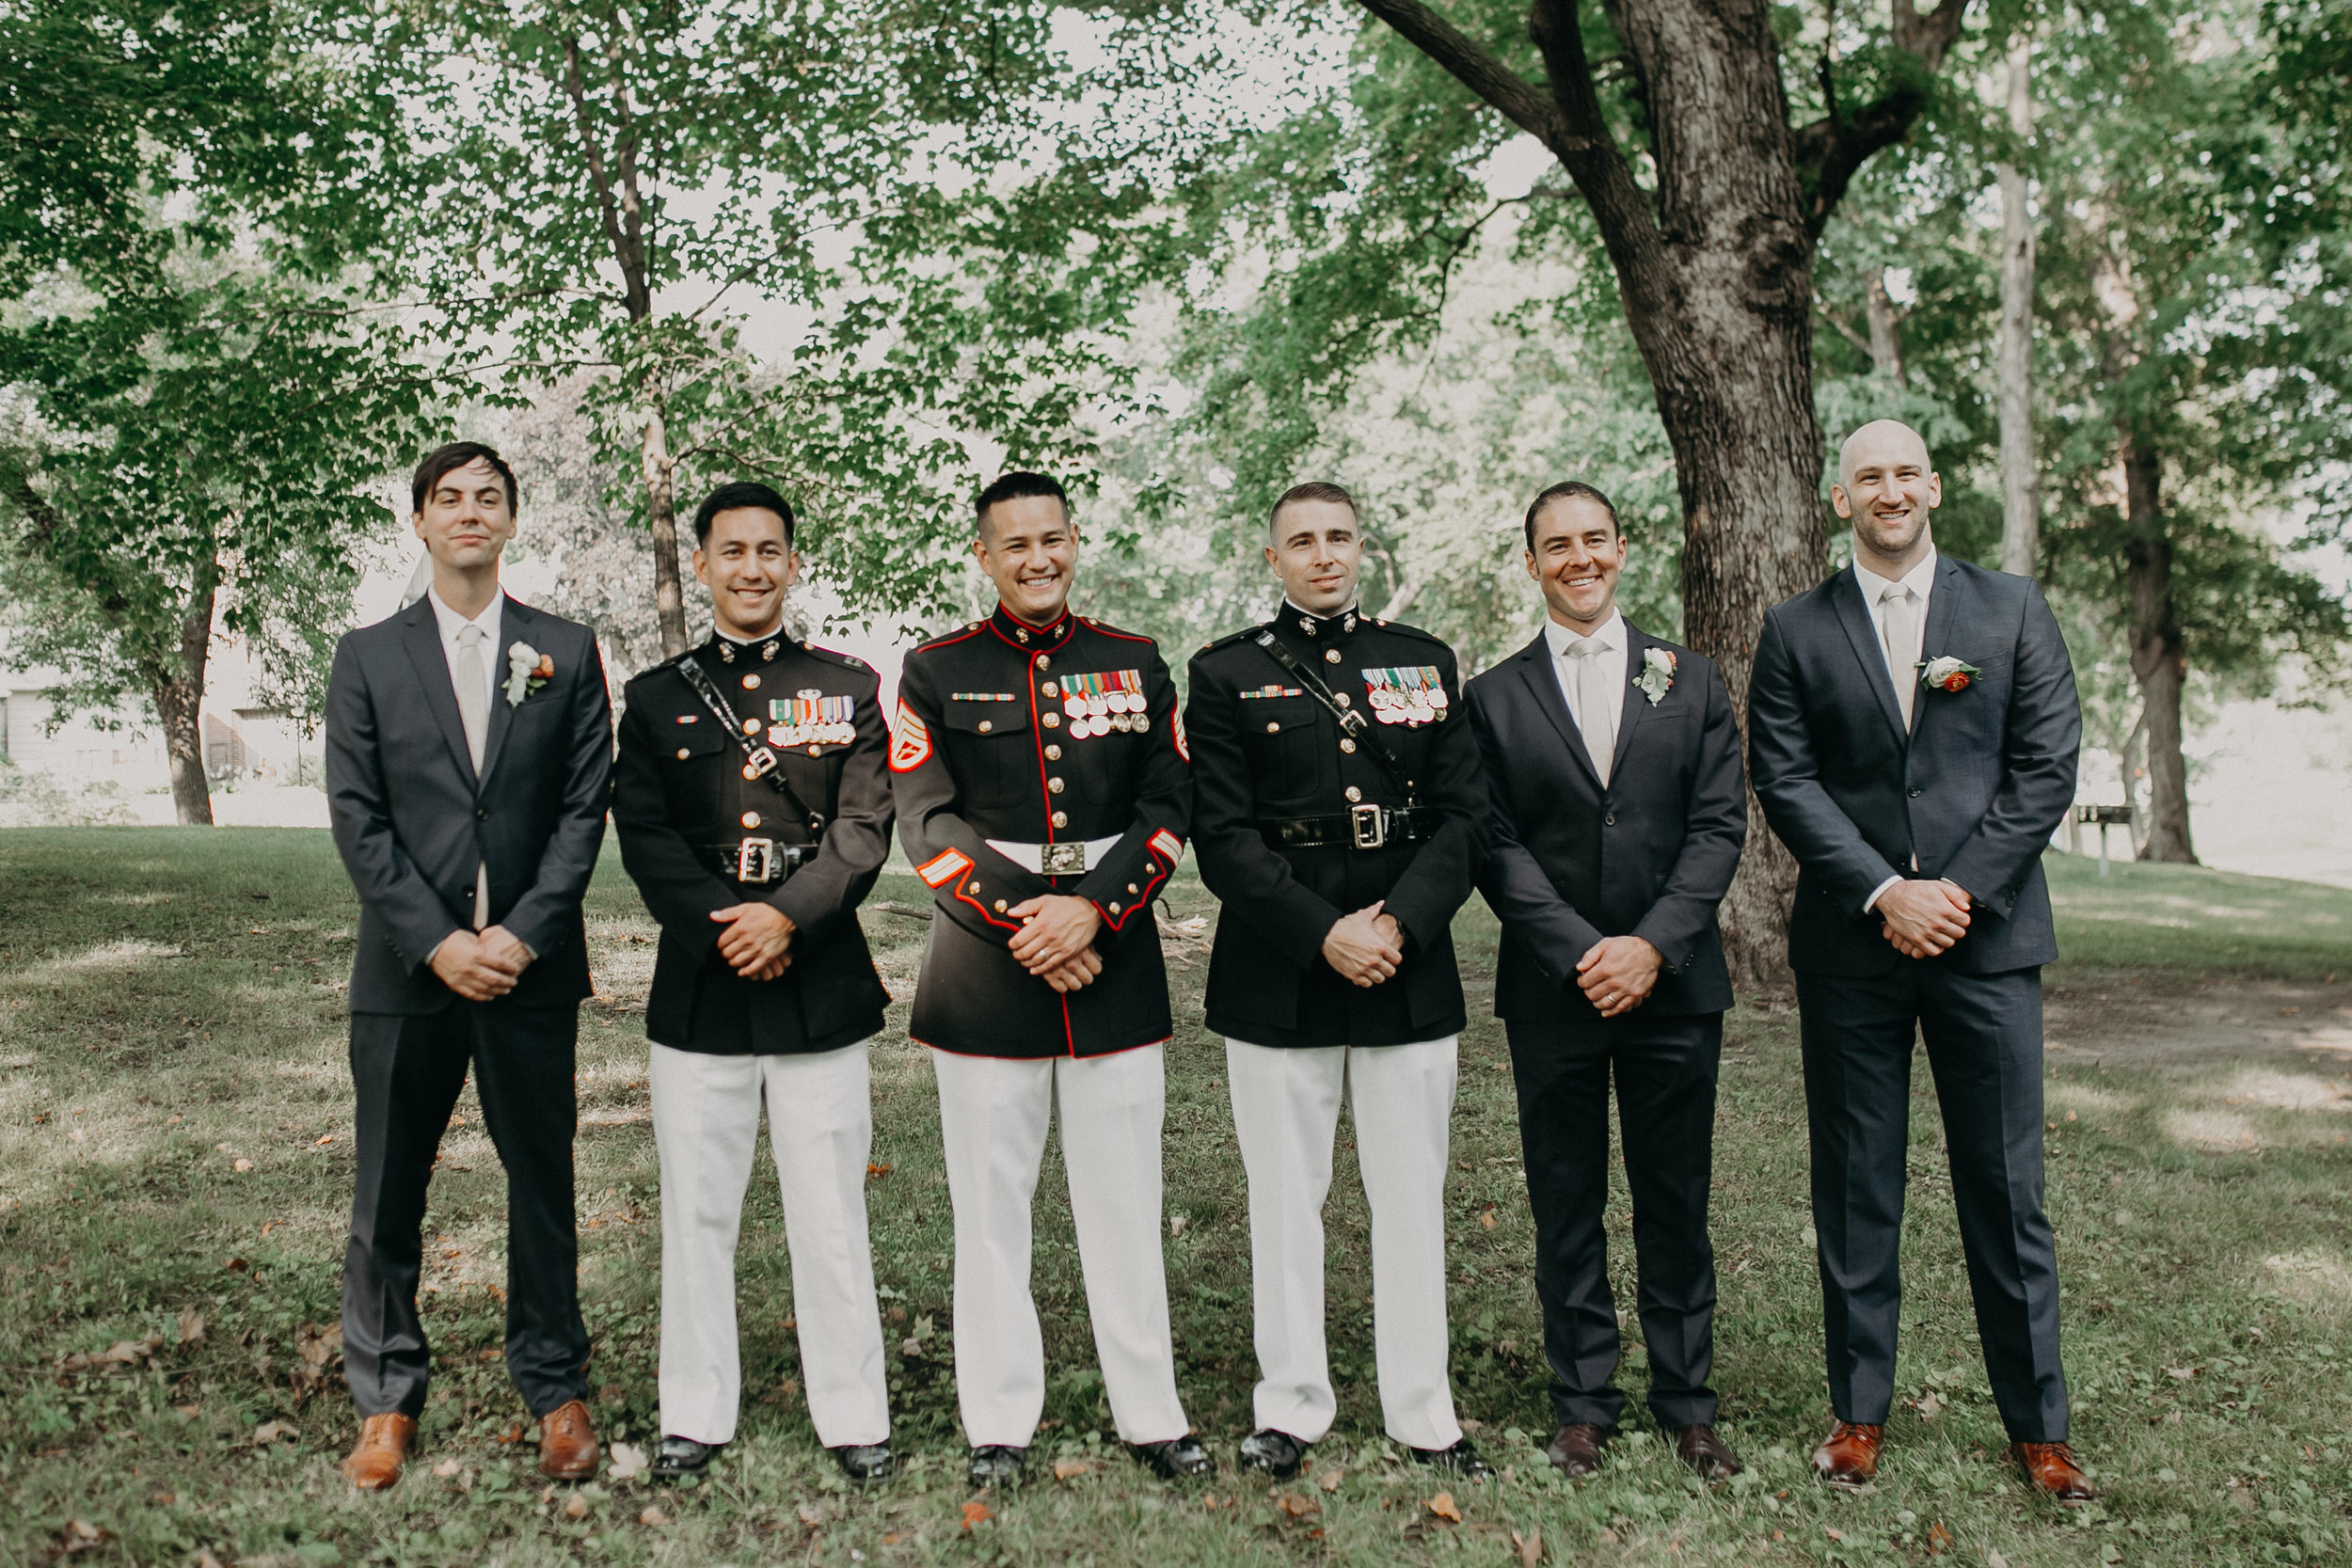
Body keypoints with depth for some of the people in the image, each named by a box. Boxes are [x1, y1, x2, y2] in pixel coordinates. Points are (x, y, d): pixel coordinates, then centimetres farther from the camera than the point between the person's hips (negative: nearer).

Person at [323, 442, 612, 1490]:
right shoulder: (368, 657, 7)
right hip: (406, 969, 1)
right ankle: (387, 1401, 24)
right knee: (387, 1197, 8)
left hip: (531, 968, 0)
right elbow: (357, 818, 0)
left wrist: (522, 934, -10)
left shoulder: (566, 651, 6)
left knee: (543, 1186, 7)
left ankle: (555, 1389, 21)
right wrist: (436, 941, -10)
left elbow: (584, 807, 0)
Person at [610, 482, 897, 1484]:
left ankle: (853, 1418, 17)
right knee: (696, 1212, 8)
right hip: (698, 989, 1)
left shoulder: (847, 688, 8)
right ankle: (695, 1418, 22)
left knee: (830, 1213, 4)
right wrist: (724, 924, -13)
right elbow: (644, 837, 1)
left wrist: (787, 916, -15)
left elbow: (864, 830, -1)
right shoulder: (655, 698, 10)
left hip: (821, 987, -1)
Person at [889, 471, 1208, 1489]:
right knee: (991, 1202, 6)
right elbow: (925, 821, -4)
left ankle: (1150, 1414, 21)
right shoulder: (936, 673, 4)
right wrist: (1018, 919, -15)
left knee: (1123, 1200, 8)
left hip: (1116, 966, 1)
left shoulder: (1136, 667, 8)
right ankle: (1000, 1422, 20)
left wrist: (1093, 908, -13)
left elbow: (1168, 807, 2)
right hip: (985, 975, -1)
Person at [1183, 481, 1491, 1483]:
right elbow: (1222, 835, -4)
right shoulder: (1226, 675, 3)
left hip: (1410, 975, 2)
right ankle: (1291, 1409, 21)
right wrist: (1323, 933, -14)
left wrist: (1401, 921, -10)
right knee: (1286, 1199, 7)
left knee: (1411, 1199, 8)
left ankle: (1423, 1415, 21)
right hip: (1278, 979, -1)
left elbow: (1464, 814, 4)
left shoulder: (1425, 663, 10)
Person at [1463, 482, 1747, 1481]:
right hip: (1552, 990, -1)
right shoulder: (1493, 698, 4)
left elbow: (1720, 825, 1)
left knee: (1676, 1204, 9)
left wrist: (1652, 945, -12)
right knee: (1566, 1210, 7)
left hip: (1674, 985, 1)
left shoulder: (1691, 680, 8)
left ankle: (1687, 1403, 24)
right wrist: (1579, 952, -13)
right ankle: (1583, 1406, 20)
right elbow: (1496, 846, -2)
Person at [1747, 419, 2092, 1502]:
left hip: (1986, 933, 0)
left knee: (2007, 1190, 6)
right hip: (1850, 945, 0)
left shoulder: (2013, 610, 7)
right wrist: (1884, 892, -12)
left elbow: (2047, 766, 1)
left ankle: (2037, 1424, 20)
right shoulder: (1795, 631, 6)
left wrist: (1960, 891, -10)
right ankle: (1858, 1410, 20)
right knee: (1855, 1190, 7)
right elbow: (1786, 782, -1)